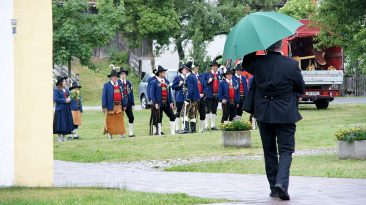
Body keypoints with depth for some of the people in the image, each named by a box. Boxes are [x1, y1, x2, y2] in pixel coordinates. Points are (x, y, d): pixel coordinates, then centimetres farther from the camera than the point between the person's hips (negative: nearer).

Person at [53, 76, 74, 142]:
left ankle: (63, 138, 14)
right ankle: (59, 138, 2)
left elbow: (69, 97, 21)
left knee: (66, 124, 6)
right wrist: (65, 100, -16)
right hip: (60, 109, -6)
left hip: (67, 109, 6)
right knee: (60, 124, -6)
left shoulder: (66, 90, 14)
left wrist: (69, 99, -4)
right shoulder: (56, 90, -6)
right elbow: (55, 99, -15)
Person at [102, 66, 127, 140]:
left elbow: (122, 95, 14)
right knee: (110, 121, 3)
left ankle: (121, 133, 8)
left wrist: (124, 105, 9)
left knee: (120, 120, 5)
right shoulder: (106, 85, -1)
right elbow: (104, 96, -5)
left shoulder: (119, 85, 11)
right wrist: (104, 107, -11)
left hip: (119, 106, 4)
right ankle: (110, 134, 10)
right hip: (111, 106, -4)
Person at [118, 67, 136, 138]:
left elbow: (131, 93, 11)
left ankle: (131, 133, 8)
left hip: (128, 104, 4)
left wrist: (132, 104, 6)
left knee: (131, 117, 1)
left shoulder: (129, 83, 10)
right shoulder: (117, 83, -4)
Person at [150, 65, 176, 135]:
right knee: (158, 119, 0)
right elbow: (152, 94, -8)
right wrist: (155, 103, -16)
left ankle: (172, 132, 7)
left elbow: (169, 92, 13)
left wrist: (171, 102, 5)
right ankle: (159, 133, 7)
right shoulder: (154, 82, -5)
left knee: (172, 117, 1)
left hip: (166, 103, 6)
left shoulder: (166, 81, 12)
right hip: (158, 104, -6)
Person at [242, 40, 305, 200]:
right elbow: (301, 88, 2)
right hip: (285, 115, -2)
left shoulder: (258, 63, -7)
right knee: (286, 150, 2)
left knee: (269, 151, 13)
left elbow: (245, 64, 17)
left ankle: (274, 187, 15)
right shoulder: (291, 64, -10)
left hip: (263, 115, 2)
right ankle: (281, 183, -19)